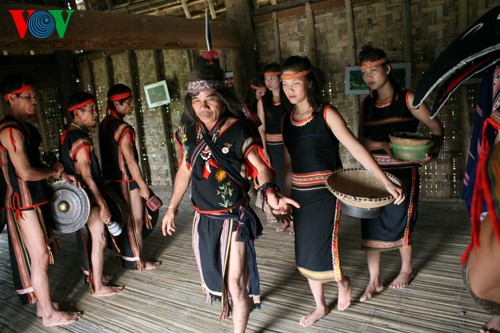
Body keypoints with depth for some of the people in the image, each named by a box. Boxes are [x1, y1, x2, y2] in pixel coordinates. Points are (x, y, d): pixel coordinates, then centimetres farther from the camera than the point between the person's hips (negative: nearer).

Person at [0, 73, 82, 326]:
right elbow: (25, 173, -24)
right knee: (40, 257, 0)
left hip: (34, 200, 9)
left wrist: (60, 176, 11)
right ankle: (49, 314, 14)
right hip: (23, 203, -9)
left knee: (38, 256, 17)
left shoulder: (25, 127, 11)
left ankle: (42, 304, 31)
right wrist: (53, 172, -8)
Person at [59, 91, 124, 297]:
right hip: (88, 197, -10)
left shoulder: (67, 135, 8)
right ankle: (98, 288, 8)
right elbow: (87, 176, -24)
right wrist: (103, 204, -21)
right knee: (99, 240, -1)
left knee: (88, 237, 22)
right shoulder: (81, 139, -22)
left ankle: (91, 274, 38)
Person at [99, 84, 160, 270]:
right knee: (135, 221, 4)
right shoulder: (122, 127, -19)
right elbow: (130, 160, -21)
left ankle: (125, 256, 30)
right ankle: (136, 262, 15)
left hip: (111, 180, 9)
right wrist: (143, 186, -14)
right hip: (126, 181, -9)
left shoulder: (104, 124, 9)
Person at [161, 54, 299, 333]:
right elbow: (185, 170, 10)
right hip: (204, 217, 6)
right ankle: (230, 305, 54)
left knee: (235, 283, -2)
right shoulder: (188, 133, -2)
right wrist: (172, 208, 13)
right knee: (214, 272, 23)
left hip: (234, 218, -5)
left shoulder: (237, 131, -16)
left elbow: (260, 166, -21)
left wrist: (270, 192, -41)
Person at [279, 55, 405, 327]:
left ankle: (342, 282, 30)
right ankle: (320, 306, 33)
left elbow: (355, 147, -16)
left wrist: (386, 182, -20)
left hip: (324, 193, -5)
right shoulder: (287, 120, 6)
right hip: (299, 194, 6)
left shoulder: (326, 114, -10)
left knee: (320, 255, -6)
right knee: (305, 256, 11)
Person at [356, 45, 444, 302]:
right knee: (370, 224, 2)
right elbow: (362, 140, -1)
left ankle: (406, 269, 34)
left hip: (403, 172, -4)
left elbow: (436, 129, -6)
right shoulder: (368, 103, 6)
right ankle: (374, 280, 14)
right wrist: (383, 145, -21)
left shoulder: (407, 99, -6)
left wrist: (433, 151, -26)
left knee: (400, 222, 9)